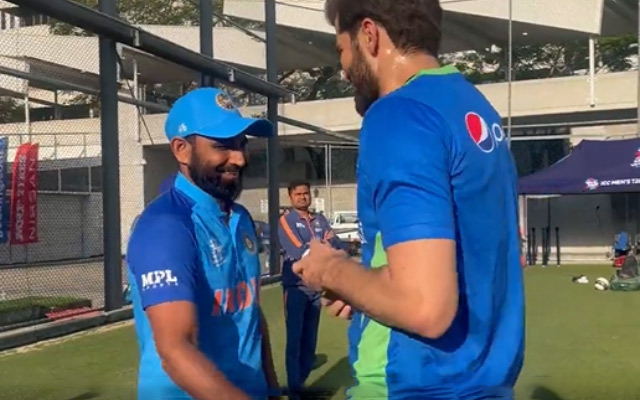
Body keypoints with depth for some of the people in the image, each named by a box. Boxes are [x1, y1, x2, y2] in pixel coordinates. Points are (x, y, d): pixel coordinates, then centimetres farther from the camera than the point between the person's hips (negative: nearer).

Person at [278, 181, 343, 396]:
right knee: (295, 338, -4)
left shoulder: (320, 220, 10)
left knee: (310, 337, 12)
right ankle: (294, 387, 1)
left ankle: (303, 381, 22)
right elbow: (299, 252, -16)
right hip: (296, 286, -5)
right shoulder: (285, 220, -6)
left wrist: (331, 242, -19)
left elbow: (338, 246, 2)